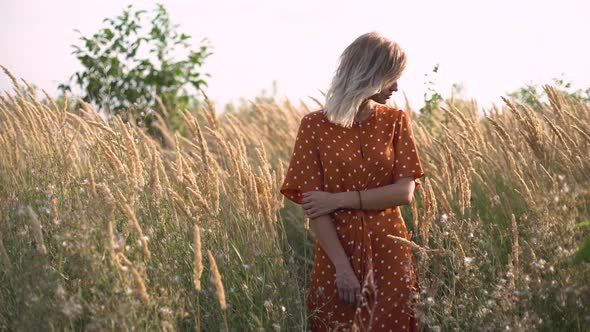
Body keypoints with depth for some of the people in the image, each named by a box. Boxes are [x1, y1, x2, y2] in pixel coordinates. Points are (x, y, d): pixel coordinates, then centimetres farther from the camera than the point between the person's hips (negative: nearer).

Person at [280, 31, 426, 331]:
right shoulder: (315, 126, -4)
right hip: (336, 253, -2)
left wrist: (339, 199, -15)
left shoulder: (396, 122, 3)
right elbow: (314, 207, -9)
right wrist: (343, 267, -17)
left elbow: (405, 192, -7)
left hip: (389, 253, 2)